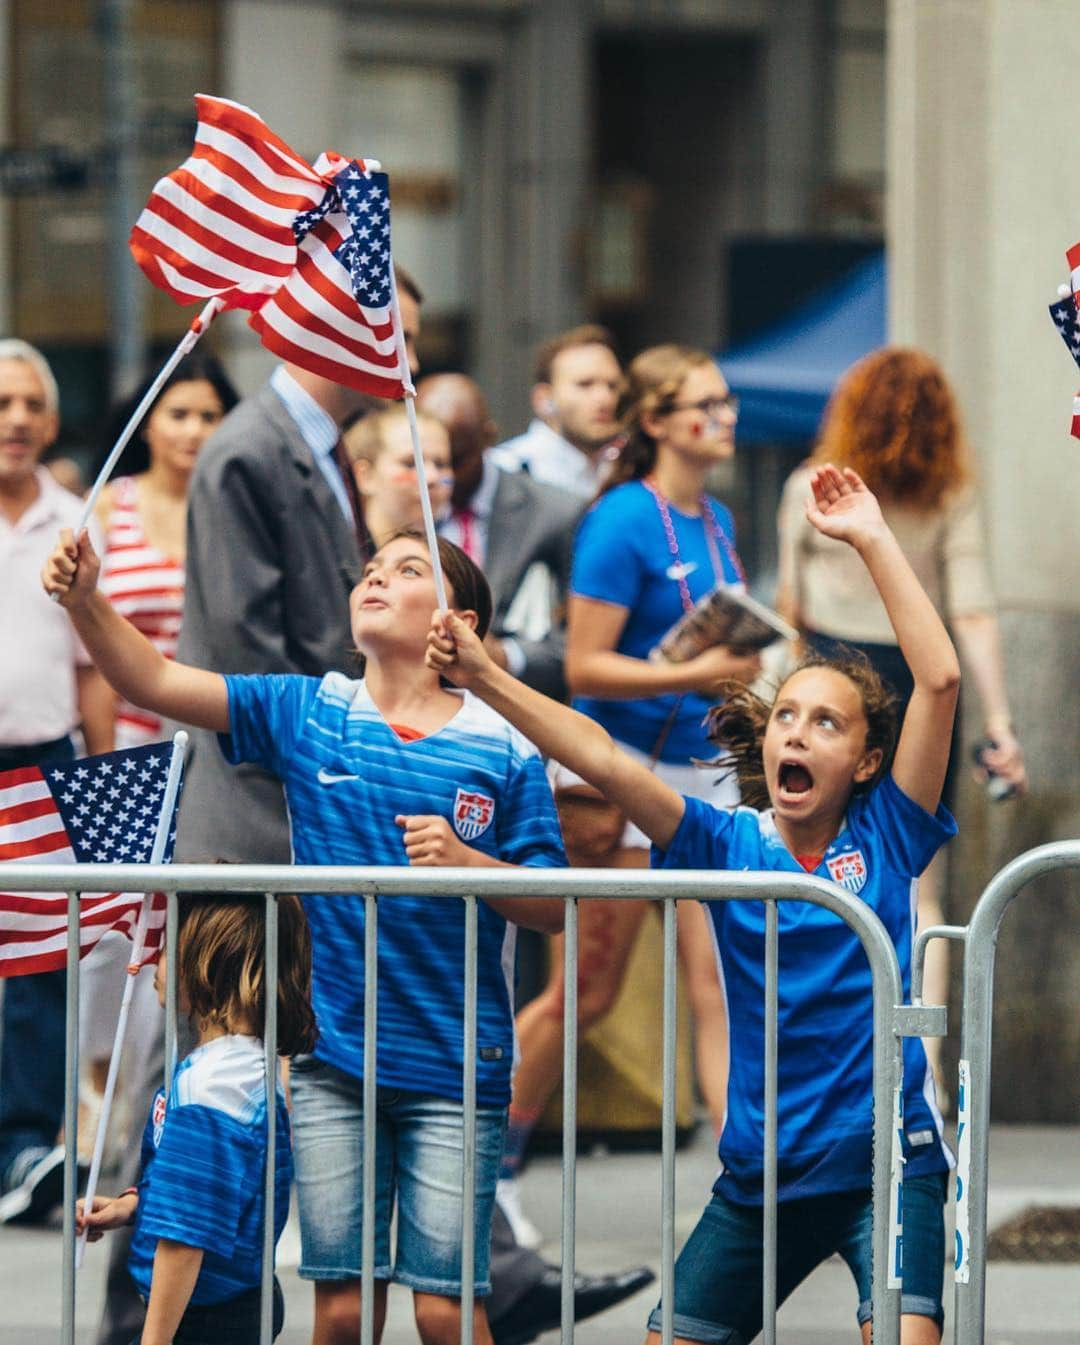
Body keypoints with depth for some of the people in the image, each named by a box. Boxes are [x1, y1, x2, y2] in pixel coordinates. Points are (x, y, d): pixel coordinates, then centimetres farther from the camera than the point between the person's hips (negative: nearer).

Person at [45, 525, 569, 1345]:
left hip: (456, 1066, -2)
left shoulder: (502, 747, -2)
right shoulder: (306, 714, 4)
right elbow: (155, 681, -2)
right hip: (333, 1058, 2)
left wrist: (465, 860, -20)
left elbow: (555, 908, -3)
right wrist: (86, 602, -19)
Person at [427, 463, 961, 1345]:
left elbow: (939, 680, -11)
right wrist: (485, 680, -18)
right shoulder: (728, 842, 3)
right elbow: (602, 759, -8)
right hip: (763, 1168, 3)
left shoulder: (886, 837, -1)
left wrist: (872, 540, -11)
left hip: (887, 1161, -3)